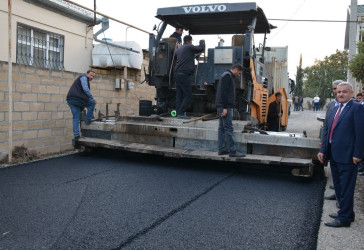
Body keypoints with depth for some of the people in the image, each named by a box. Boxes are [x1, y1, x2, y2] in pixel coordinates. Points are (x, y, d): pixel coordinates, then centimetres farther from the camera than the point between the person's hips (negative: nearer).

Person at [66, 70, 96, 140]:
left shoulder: (84, 79, 32)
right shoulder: (84, 77, 2)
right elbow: (86, 89, -13)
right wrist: (92, 98, -5)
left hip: (70, 99, 9)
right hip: (77, 99, -9)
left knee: (76, 117, 8)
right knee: (92, 103, 10)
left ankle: (76, 135, 3)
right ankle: (88, 120, 9)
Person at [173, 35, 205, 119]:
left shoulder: (178, 50, 19)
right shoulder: (189, 47, -2)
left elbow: (174, 59, 31)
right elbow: (201, 48, -3)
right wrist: (202, 42, 17)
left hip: (177, 73, 8)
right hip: (184, 74, -8)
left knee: (179, 95, 9)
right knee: (188, 95, -4)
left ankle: (178, 113, 8)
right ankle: (181, 113, -9)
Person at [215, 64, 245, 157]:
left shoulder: (226, 75, 22)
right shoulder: (227, 76, -10)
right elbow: (224, 92, -19)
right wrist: (225, 108, -22)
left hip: (221, 106, 11)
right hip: (225, 107, -11)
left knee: (221, 128, 9)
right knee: (228, 129, -9)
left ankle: (222, 150, 12)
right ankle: (233, 151, -7)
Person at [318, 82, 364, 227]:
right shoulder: (335, 110, 16)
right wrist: (323, 150, 11)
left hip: (347, 156, -8)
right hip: (334, 155, 9)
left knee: (346, 188, 1)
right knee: (339, 187, 18)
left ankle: (344, 218, 11)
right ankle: (346, 212, 33)